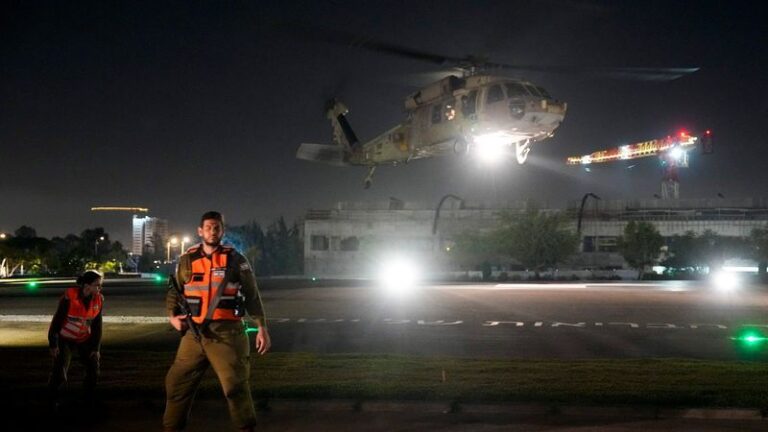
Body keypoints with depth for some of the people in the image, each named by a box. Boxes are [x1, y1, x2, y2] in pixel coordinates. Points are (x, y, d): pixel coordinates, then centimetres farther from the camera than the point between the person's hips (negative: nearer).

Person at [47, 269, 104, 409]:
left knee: (93, 368, 1)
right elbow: (57, 320, -18)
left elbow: (97, 325, -3)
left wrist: (96, 347, -2)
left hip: (84, 339, 4)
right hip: (65, 338, -4)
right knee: (59, 372, -10)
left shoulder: (99, 299, -13)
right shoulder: (69, 297, -28)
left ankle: (88, 398, 22)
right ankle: (52, 400, 14)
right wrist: (53, 344, -15)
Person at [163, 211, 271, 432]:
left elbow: (252, 296, 3)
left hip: (227, 333, -3)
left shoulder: (235, 260, 2)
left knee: (236, 386, -6)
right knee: (177, 383, 5)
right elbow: (174, 292, 17)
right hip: (195, 334, 3)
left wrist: (262, 328, -3)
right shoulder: (187, 260, 8)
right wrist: (173, 317, -2)